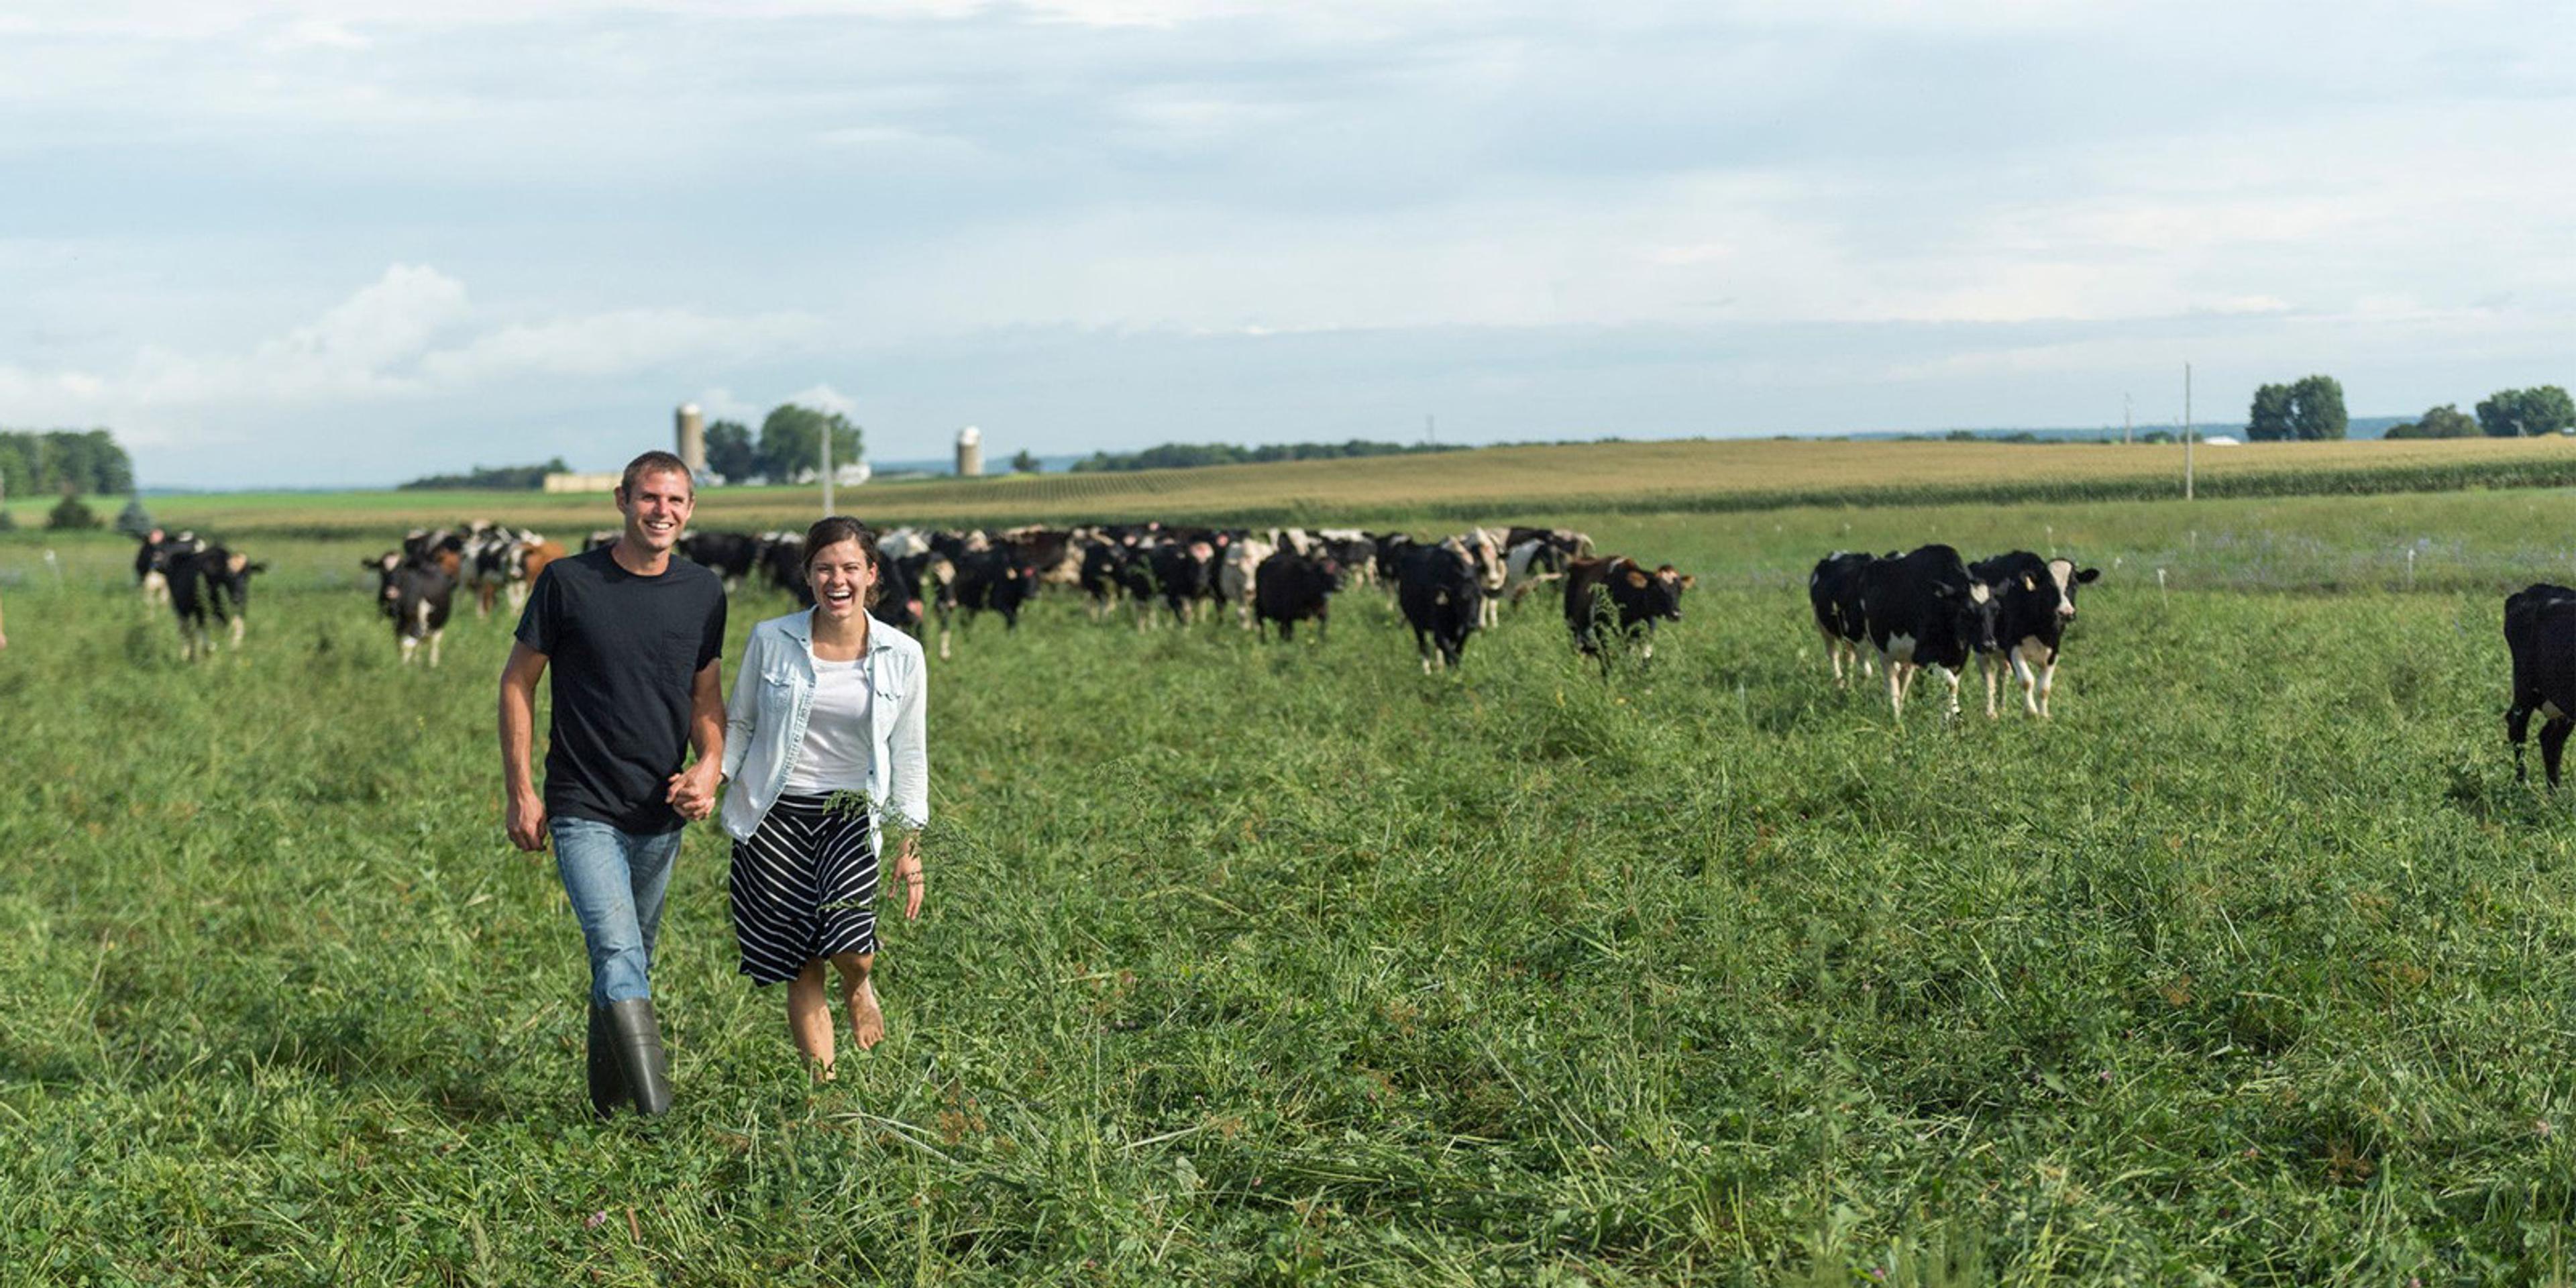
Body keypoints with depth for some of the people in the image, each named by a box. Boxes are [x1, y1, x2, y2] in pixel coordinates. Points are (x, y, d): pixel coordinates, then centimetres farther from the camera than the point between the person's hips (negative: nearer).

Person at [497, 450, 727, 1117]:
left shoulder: (703, 593, 5)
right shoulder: (567, 582, -6)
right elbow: (517, 681, 1)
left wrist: (710, 765, -3)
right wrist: (520, 793, -3)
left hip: (661, 815, 5)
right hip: (584, 811, -5)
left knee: (629, 961, 15)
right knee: (619, 955, -19)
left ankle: (607, 1104, 31)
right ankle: (658, 1117, -24)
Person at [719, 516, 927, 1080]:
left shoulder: (901, 656, -1)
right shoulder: (771, 640, -4)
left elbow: (908, 754, 6)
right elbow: (739, 724, 7)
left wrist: (911, 848, 6)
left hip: (852, 812, 0)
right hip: (776, 814, 0)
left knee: (852, 948, -20)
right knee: (801, 972, -1)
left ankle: (860, 988, 17)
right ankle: (823, 1085, 15)